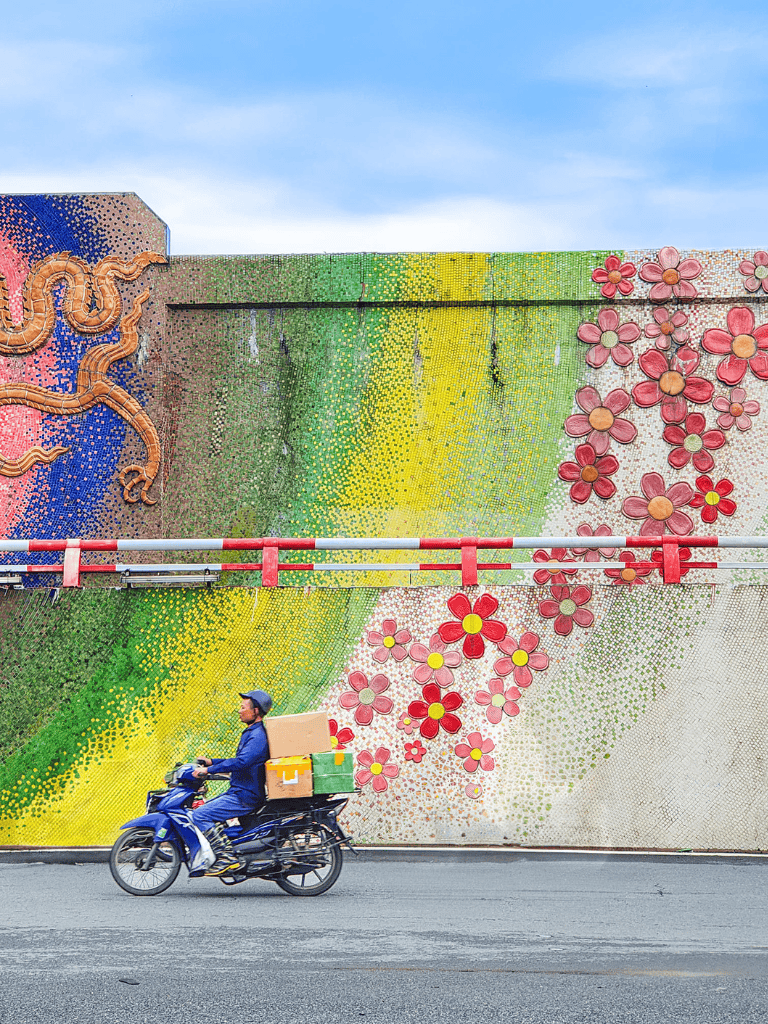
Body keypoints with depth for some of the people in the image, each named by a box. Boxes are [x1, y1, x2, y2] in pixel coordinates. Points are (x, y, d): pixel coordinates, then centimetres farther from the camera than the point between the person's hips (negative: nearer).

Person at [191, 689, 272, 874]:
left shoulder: (258, 736, -18)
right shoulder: (251, 733, 18)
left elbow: (242, 762, -31)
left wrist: (209, 770, -31)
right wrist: (211, 762, 18)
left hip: (246, 796, -11)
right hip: (238, 791, 11)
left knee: (200, 815, -19)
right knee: (204, 810, 19)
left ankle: (227, 857, -18)